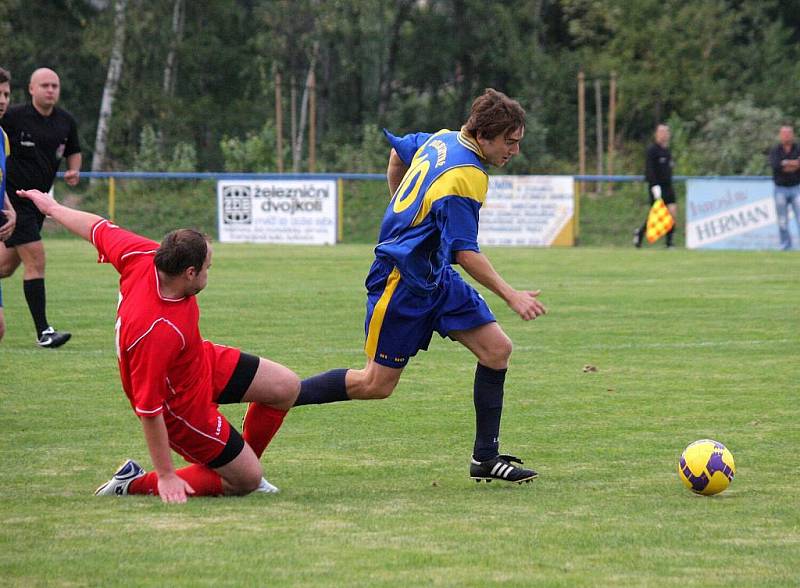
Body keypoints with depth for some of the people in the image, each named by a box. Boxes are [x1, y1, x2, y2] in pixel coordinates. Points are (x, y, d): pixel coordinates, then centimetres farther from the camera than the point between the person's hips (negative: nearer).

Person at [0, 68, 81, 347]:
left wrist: (73, 171, -1)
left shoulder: (66, 122, 5)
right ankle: (43, 332, -11)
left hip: (38, 199, 7)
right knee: (35, 259, -14)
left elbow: (74, 152, 19)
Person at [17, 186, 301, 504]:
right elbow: (148, 410, -34)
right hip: (182, 406, -9)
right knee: (246, 480, 1)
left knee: (287, 386, 10)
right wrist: (165, 477, -25)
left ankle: (244, 457, 34)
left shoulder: (144, 256, -24)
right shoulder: (156, 332, -43)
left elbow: (99, 228, -3)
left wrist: (52, 208, 18)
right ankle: (135, 483, 8)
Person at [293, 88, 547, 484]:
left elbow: (398, 152, 23)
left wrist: (404, 214, 34)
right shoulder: (465, 177, -25)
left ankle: (485, 458, 5)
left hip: (436, 277, 10)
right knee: (377, 385, -2)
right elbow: (465, 253, -24)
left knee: (496, 349, 0)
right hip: (403, 283, -10)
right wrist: (511, 297, -22)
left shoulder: (442, 139, 3)